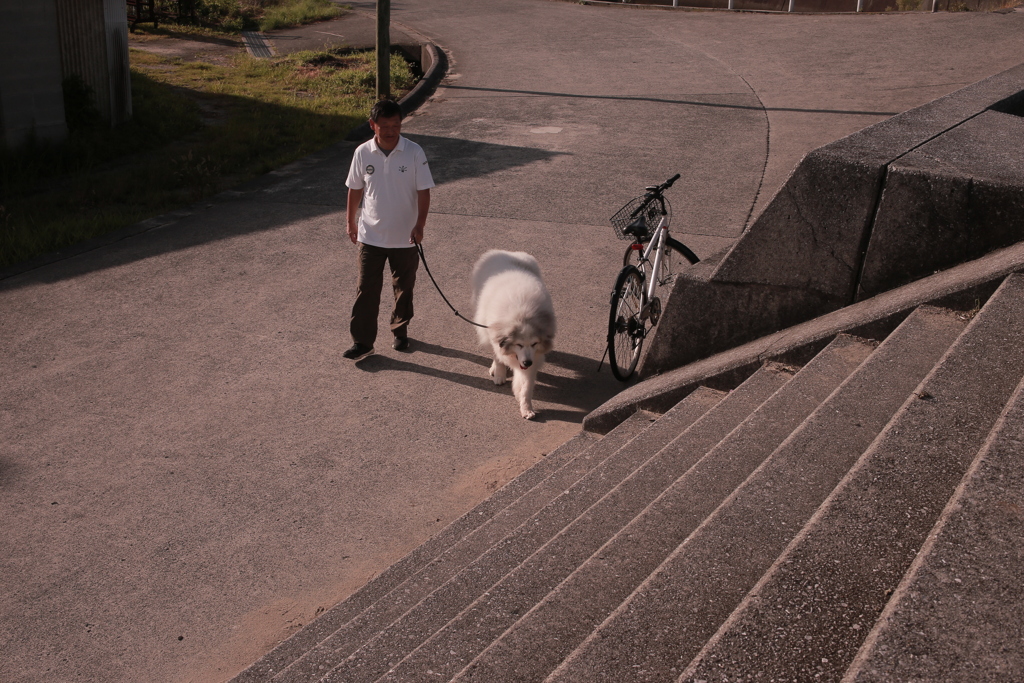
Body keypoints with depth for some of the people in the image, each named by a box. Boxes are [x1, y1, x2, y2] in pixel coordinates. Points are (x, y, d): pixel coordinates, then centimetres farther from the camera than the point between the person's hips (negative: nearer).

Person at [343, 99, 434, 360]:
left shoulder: (414, 152, -11)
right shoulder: (363, 153, -6)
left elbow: (423, 191, -8)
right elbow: (355, 189, 6)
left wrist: (419, 225, -16)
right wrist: (351, 221, 12)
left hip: (405, 237, 0)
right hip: (370, 236, 1)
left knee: (404, 288, 14)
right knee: (367, 289, 1)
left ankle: (400, 331, 33)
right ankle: (362, 341, 7)